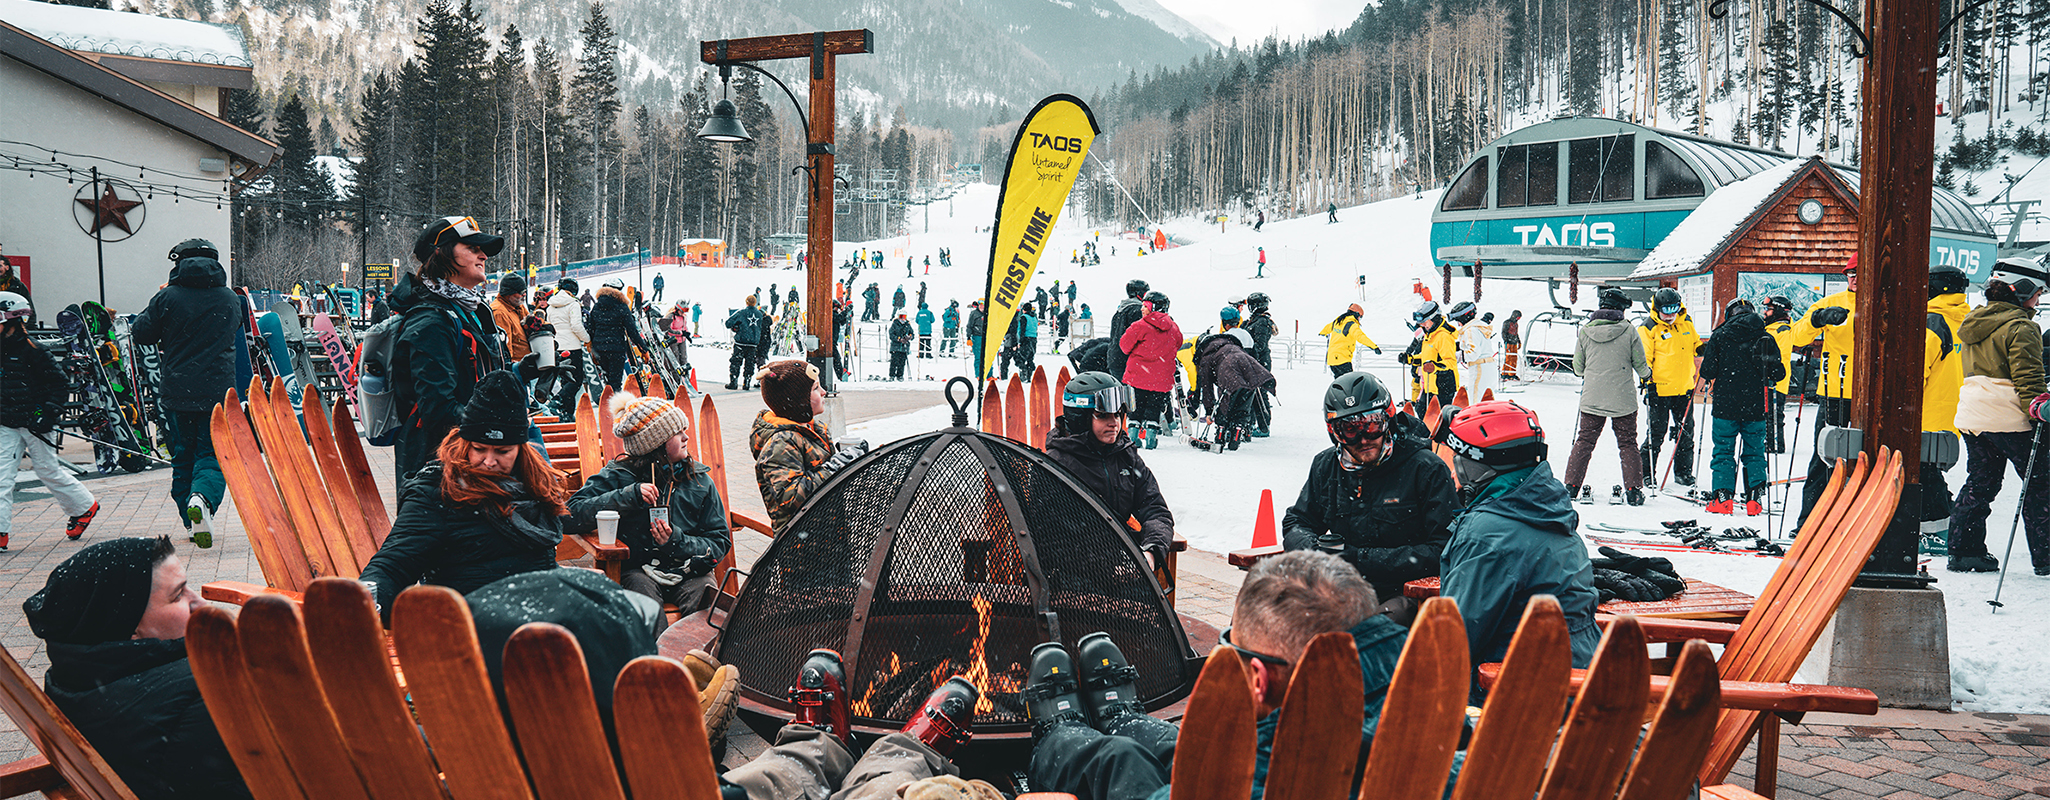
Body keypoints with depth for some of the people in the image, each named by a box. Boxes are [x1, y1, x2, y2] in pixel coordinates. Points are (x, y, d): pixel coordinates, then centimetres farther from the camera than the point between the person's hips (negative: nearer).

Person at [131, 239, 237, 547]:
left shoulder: (168, 297, -3)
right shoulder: (230, 299, 5)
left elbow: (141, 333, 4)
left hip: (177, 392, 0)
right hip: (218, 391, 0)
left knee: (183, 455, 13)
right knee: (213, 454, 2)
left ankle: (192, 523, 15)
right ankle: (203, 497, -28)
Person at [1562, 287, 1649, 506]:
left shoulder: (1585, 332, -2)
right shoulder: (1629, 332, -8)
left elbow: (1578, 368, 4)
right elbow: (1641, 366, 0)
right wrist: (1647, 373, 23)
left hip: (1591, 398, 2)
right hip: (1623, 400, -2)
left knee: (1584, 441, 10)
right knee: (1627, 444, 8)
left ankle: (1571, 486, 9)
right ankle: (1633, 490, 7)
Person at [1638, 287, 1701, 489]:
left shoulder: (1686, 322, 9)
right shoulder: (1648, 328, -7)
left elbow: (1694, 344, 24)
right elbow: (1643, 358, -7)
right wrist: (1647, 382, -17)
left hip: (1684, 388, 5)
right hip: (1660, 389, -5)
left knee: (1685, 433, 11)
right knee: (1656, 433, -2)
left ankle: (1683, 472, 22)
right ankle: (1645, 472, 8)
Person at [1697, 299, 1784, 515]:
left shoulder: (1720, 335, -3)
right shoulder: (1766, 338, 2)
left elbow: (1708, 370, -6)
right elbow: (1778, 373, 2)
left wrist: (1710, 379, 16)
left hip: (1725, 406, -2)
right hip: (1755, 408, 2)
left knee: (1723, 451, 6)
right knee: (1755, 452, 12)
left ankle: (1723, 498, 0)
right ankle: (1754, 499, 7)